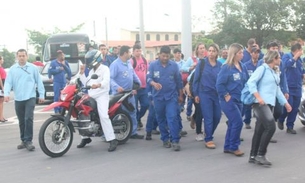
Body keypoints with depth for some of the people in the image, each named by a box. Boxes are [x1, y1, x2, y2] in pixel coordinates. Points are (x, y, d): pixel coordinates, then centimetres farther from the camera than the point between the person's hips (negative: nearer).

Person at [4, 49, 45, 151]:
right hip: (18, 99, 3)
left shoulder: (33, 68, 2)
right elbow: (8, 82, 0)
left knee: (28, 119, -14)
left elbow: (39, 82, 5)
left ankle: (28, 141, -9)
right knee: (21, 121, 11)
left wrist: (41, 95, 1)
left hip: (30, 98, -3)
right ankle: (24, 140, 23)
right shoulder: (12, 69, 6)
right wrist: (6, 94, -16)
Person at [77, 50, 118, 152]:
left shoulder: (105, 69, -2)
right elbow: (86, 83, 23)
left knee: (103, 116, -24)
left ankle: (112, 140, -24)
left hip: (102, 95, -8)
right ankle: (86, 138, 20)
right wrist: (82, 73, 11)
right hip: (91, 96, 8)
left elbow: (106, 81, -21)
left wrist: (98, 84, -43)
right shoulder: (91, 71, 25)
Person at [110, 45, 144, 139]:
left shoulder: (129, 63, 10)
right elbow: (110, 78, -24)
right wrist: (116, 87, -38)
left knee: (132, 112, 13)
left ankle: (133, 132, 24)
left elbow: (133, 74, 25)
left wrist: (139, 83, 23)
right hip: (119, 94, -8)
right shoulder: (115, 64, -16)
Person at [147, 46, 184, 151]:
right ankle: (165, 139, 24)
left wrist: (180, 95, 12)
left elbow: (179, 81, 9)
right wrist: (154, 83, -32)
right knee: (161, 119, 10)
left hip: (172, 96, -1)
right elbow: (148, 78, -10)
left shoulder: (174, 65, 2)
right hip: (158, 97, 1)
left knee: (173, 118, -11)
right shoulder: (153, 65, -1)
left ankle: (175, 141, -10)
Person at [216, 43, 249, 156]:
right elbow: (219, 84, -17)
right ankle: (234, 147, 5)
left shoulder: (242, 67, 6)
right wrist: (226, 96, -15)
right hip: (229, 100, -7)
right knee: (238, 122, -10)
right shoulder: (226, 67, -14)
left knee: (233, 123, 12)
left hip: (239, 100, 7)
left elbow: (247, 81, 15)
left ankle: (228, 147, 23)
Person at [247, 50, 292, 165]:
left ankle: (253, 156, 14)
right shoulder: (263, 68, -6)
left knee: (260, 130, 8)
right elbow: (251, 82, -15)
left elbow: (277, 89, 27)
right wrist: (258, 97, -23)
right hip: (261, 103, -8)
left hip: (269, 104, 8)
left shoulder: (275, 72, 20)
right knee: (271, 127, -18)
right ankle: (260, 155, -8)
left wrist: (285, 103, 26)